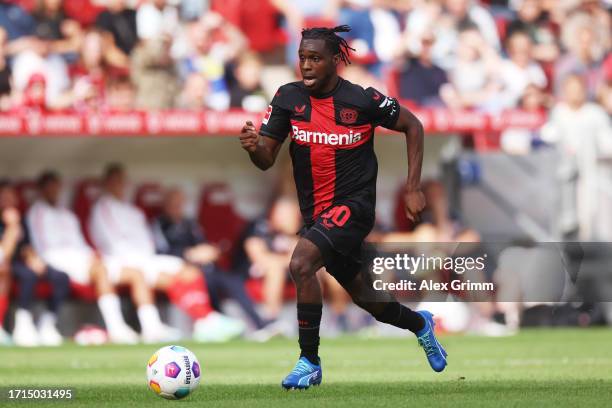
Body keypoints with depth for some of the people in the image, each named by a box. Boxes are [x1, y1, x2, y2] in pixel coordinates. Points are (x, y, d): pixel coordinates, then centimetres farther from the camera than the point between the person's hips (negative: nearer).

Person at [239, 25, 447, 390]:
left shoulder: (364, 100, -15)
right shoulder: (288, 98, -4)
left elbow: (413, 126, 0)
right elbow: (267, 160, -4)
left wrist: (414, 189, -3)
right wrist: (254, 146, -28)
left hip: (353, 205, -6)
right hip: (316, 211, 6)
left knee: (301, 263, -29)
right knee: (365, 296, 19)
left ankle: (309, 362, -16)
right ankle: (420, 324, 50)